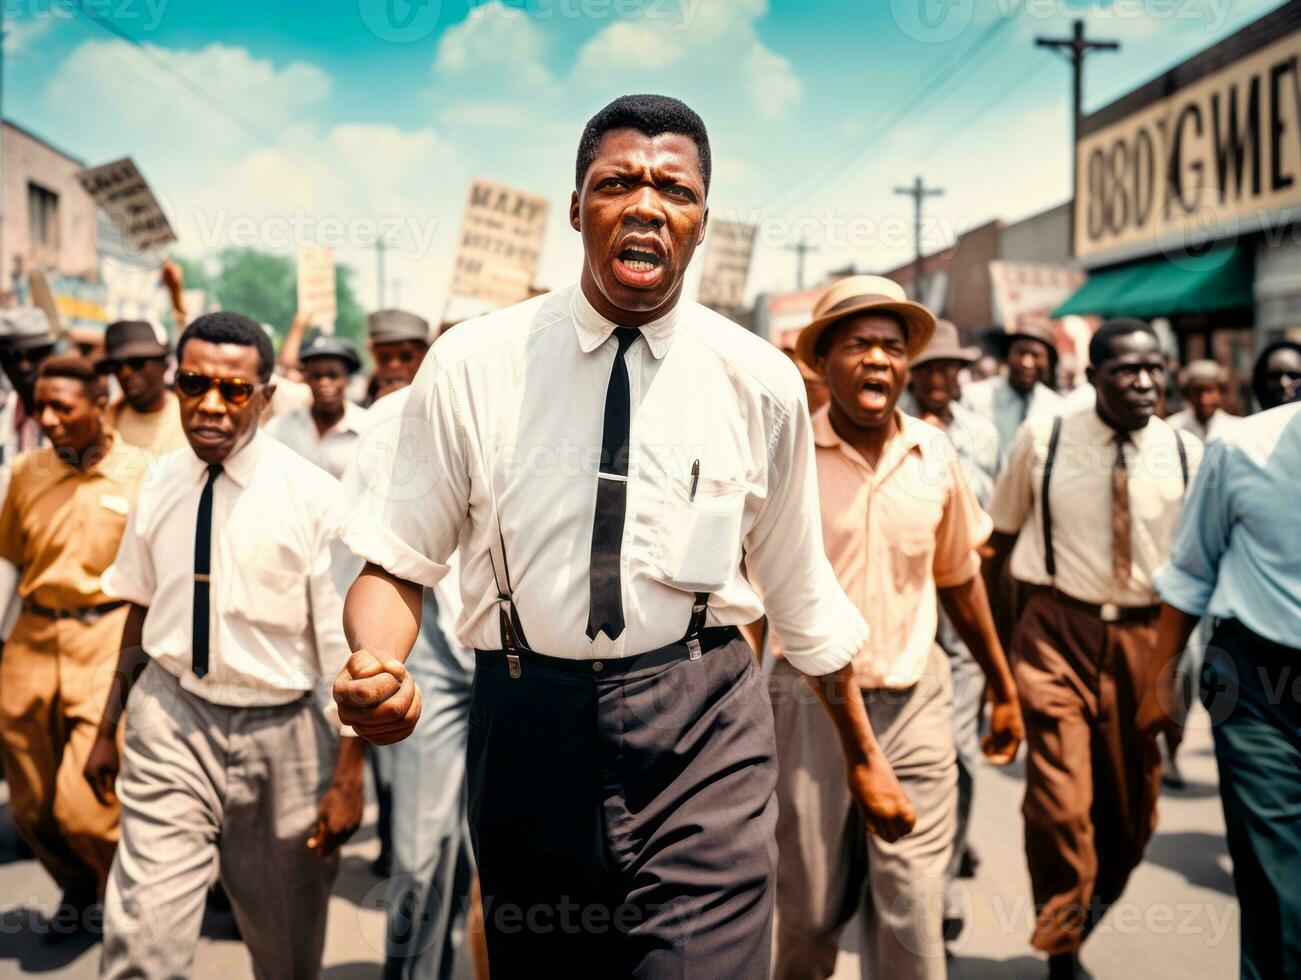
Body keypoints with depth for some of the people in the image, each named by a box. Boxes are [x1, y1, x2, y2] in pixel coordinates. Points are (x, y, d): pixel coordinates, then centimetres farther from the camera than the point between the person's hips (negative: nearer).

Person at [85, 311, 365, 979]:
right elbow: (141, 611, 11)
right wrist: (107, 727, 15)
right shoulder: (160, 486, 1)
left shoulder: (314, 497, -13)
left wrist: (348, 778, -11)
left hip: (280, 731, -2)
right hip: (170, 722, 2)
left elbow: (346, 647, -12)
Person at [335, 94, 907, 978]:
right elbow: (398, 561, -2)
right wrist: (374, 666, -24)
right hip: (527, 727, 1)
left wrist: (865, 756, 18)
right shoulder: (475, 364, -5)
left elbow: (802, 589, 9)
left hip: (701, 735, 0)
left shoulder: (760, 380, -1)